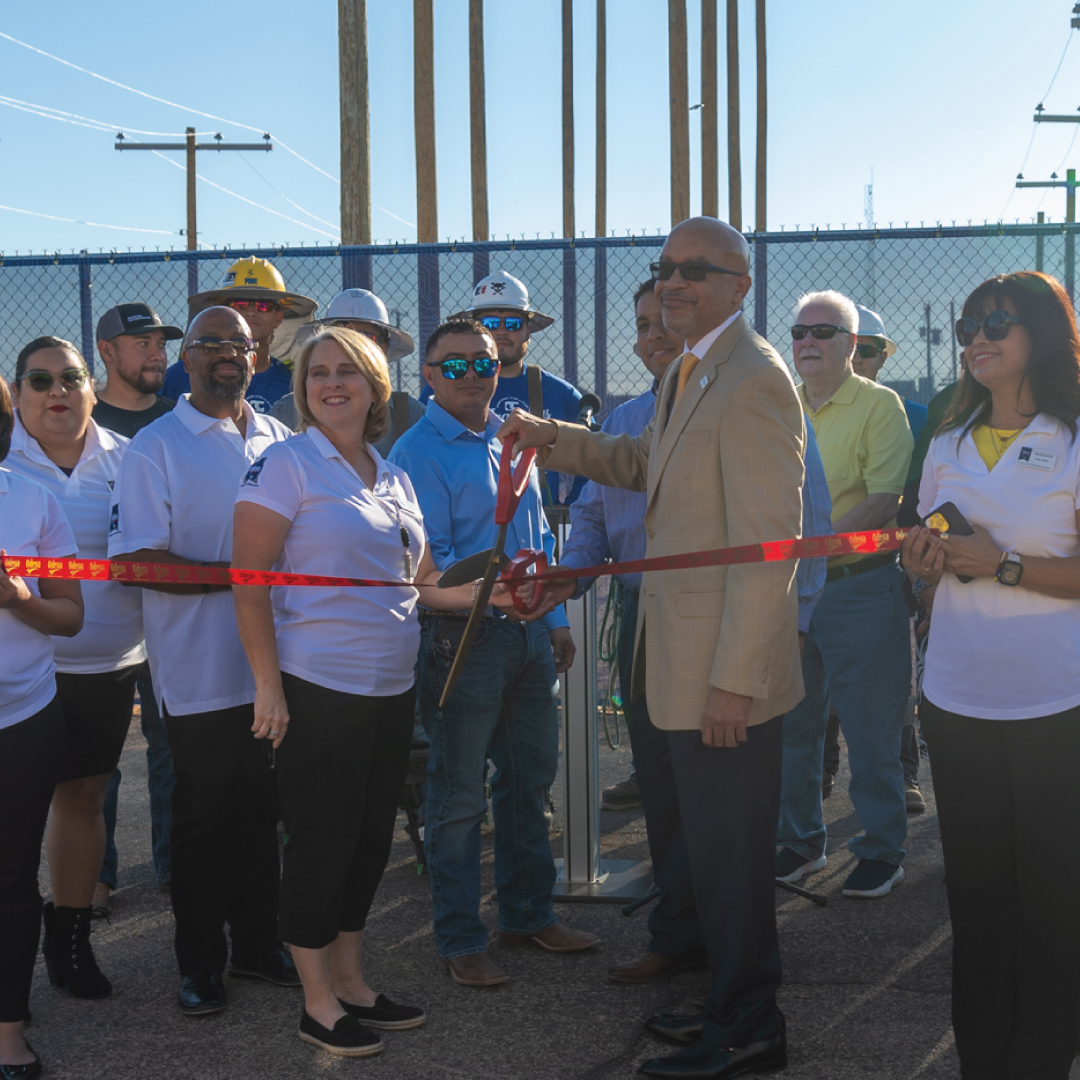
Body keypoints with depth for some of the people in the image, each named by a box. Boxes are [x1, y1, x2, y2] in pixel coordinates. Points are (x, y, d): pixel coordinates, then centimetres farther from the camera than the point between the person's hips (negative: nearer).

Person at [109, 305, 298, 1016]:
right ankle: (200, 963, 20)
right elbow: (135, 558, -14)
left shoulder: (279, 441, 11)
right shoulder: (157, 447, -5)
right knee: (203, 818, 6)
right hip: (201, 671, -4)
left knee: (261, 812, 13)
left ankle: (258, 943, 28)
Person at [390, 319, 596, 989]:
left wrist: (555, 617, 16)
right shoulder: (418, 453, -10)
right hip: (463, 637, -7)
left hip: (529, 633, 7)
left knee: (529, 778, 16)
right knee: (460, 794, 0)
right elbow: (428, 561, -15)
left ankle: (528, 914, 30)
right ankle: (460, 940, 10)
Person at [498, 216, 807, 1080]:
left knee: (726, 854, 3)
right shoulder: (684, 375, 14)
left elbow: (769, 545, -22)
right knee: (681, 837, 19)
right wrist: (552, 438, 21)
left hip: (725, 669, -10)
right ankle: (730, 1001, 35)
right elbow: (646, 465, 31)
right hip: (678, 660, 10)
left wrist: (733, 679, -23)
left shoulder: (753, 380, -18)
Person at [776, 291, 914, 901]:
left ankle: (882, 851, 14)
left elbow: (883, 500, -14)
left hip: (860, 587, -5)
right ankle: (800, 842, 25)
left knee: (871, 732, 1)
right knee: (792, 725, 11)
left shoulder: (880, 405, -5)